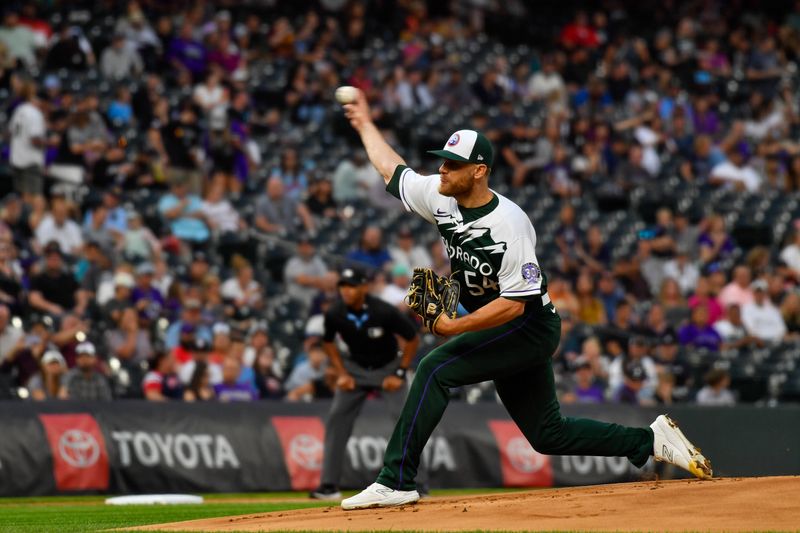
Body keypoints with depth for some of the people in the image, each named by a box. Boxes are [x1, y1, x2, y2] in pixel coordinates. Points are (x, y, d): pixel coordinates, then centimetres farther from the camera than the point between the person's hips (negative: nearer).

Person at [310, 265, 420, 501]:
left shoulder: (384, 312, -26)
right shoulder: (335, 315, -17)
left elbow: (412, 339, -12)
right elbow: (328, 342, 5)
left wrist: (400, 374, -13)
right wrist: (341, 373, -4)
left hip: (388, 369, -3)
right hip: (356, 369, 3)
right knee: (336, 419, -6)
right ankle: (329, 486, -1)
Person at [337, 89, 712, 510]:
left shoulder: (509, 224, -25)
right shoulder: (440, 198, -3)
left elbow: (514, 304, -28)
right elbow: (392, 169, 16)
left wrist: (454, 327, -31)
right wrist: (365, 124, 24)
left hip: (530, 328, -9)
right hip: (502, 333, 9)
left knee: (435, 368, -23)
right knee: (547, 434, 12)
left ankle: (396, 482, -23)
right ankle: (651, 440, 22)